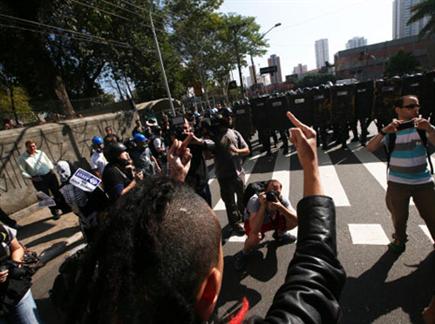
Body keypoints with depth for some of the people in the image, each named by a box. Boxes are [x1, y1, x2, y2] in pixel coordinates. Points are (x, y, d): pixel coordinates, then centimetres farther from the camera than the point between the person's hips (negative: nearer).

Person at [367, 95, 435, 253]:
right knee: (399, 216, 13)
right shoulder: (390, 131, -7)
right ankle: (399, 240, 37)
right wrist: (384, 131, -33)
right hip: (398, 182, -1)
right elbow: (370, 148, -20)